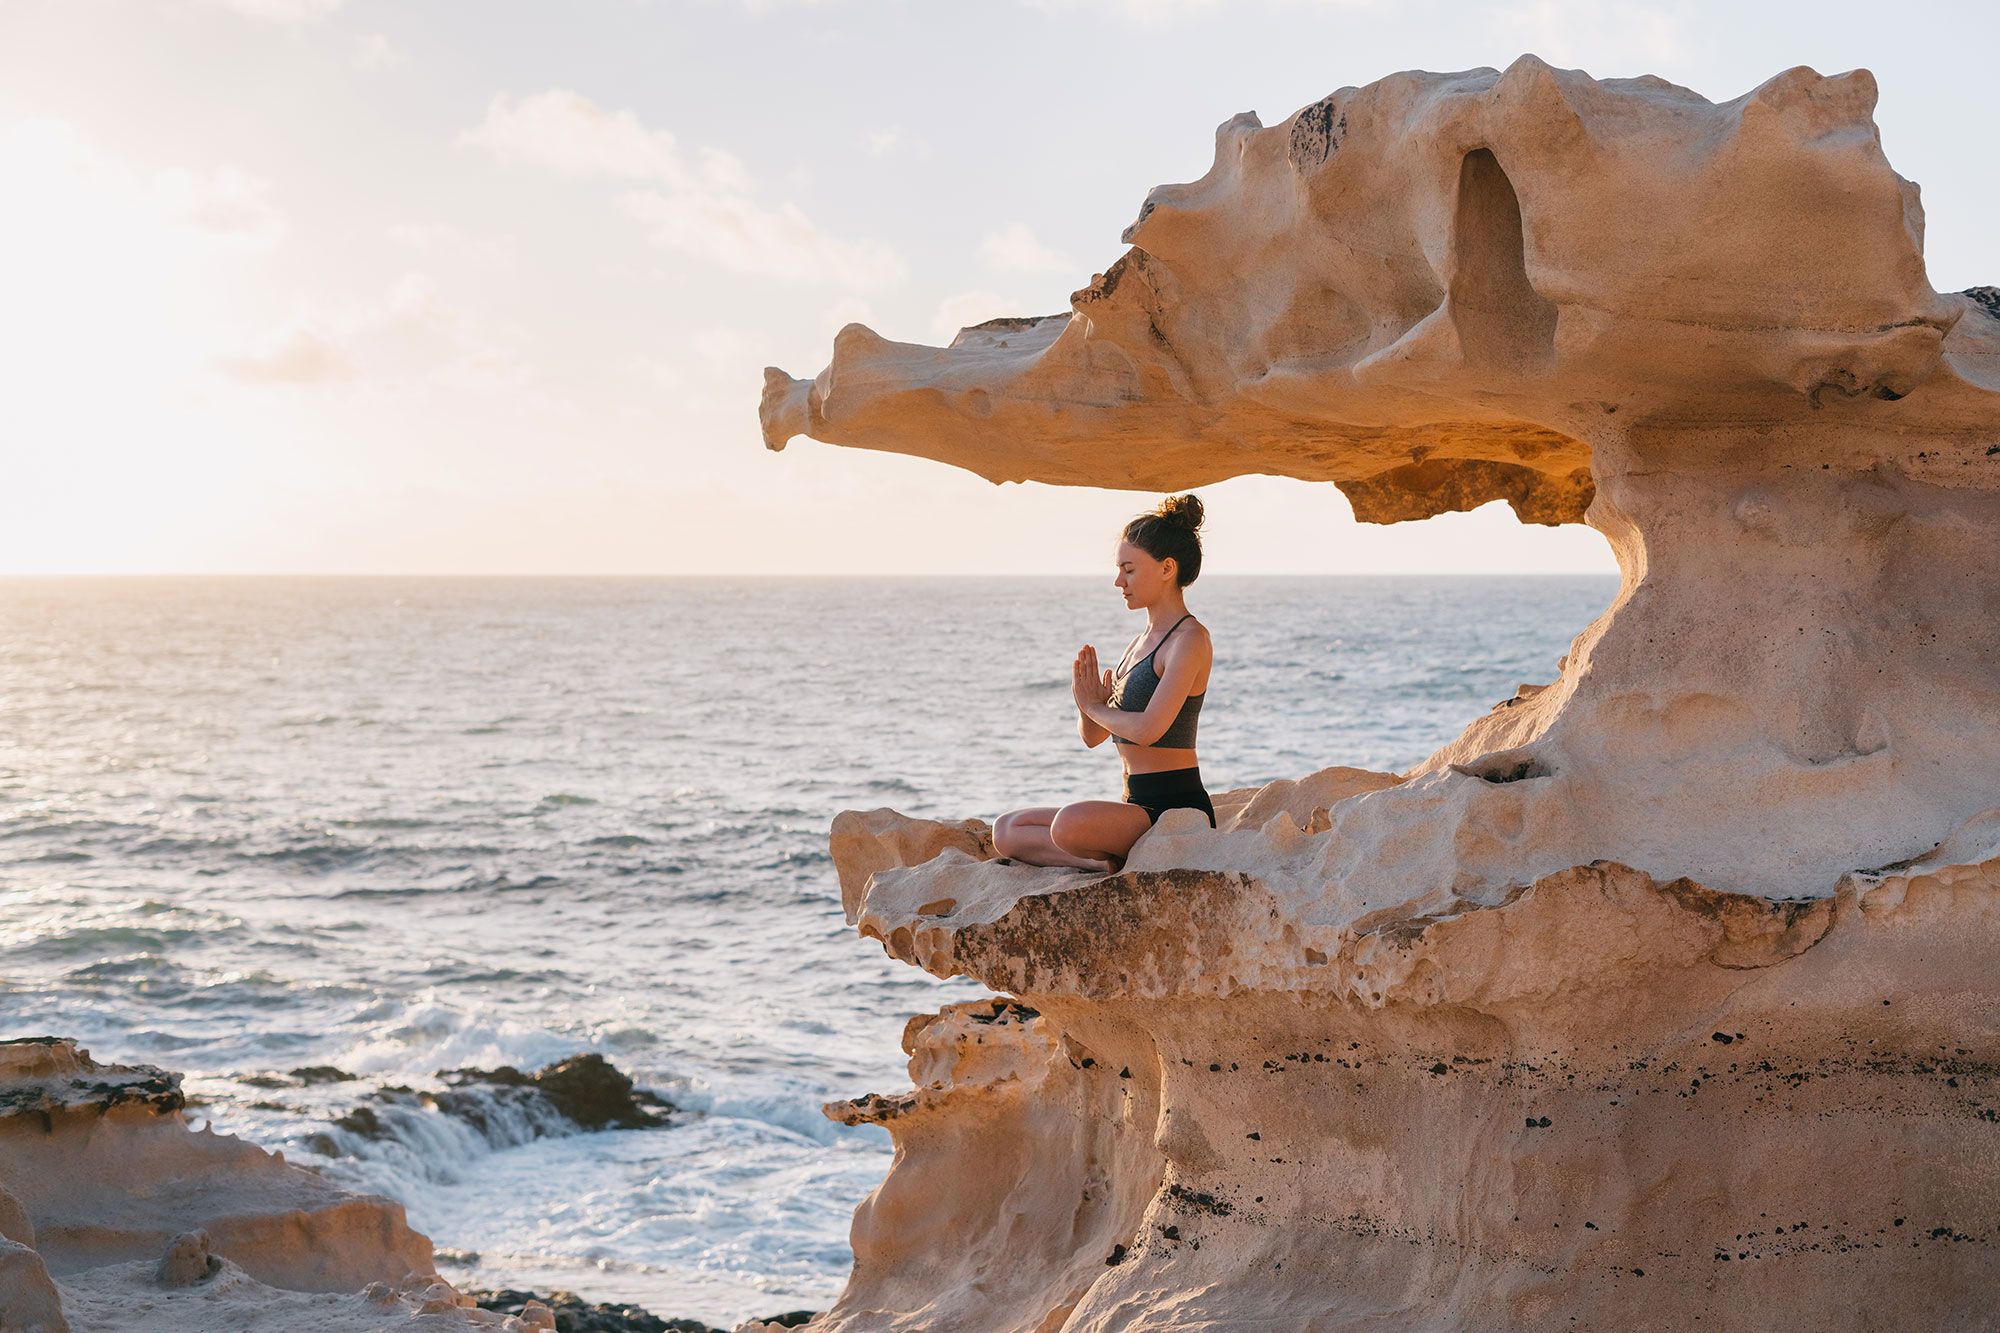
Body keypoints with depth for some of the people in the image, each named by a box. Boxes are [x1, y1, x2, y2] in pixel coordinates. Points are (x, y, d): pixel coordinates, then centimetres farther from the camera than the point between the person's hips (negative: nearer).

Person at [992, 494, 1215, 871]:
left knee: (1070, 823, -37)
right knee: (1006, 832, 2)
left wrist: (1096, 707, -4)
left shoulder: (1190, 639, -10)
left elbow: (1147, 729, -24)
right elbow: (1093, 736, 19)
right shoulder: (1143, 641, 19)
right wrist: (1087, 703, -4)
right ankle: (1116, 862, -11)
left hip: (1176, 811, -10)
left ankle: (1118, 863, -8)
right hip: (1137, 804, 10)